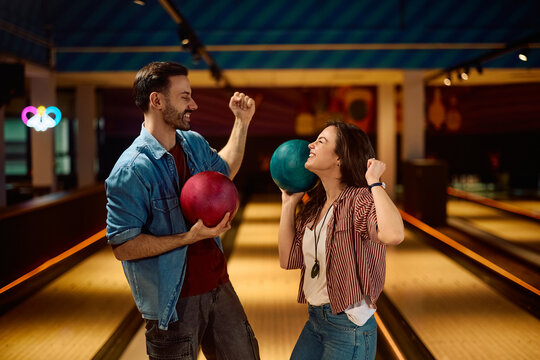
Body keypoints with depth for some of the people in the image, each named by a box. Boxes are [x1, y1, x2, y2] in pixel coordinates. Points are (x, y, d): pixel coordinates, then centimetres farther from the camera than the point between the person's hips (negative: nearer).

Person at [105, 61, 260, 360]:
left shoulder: (194, 143, 4)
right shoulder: (131, 169, -21)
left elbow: (224, 170, 26)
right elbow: (122, 246, -22)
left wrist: (242, 122, 17)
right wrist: (190, 237, -25)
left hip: (217, 284, 7)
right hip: (174, 301, -7)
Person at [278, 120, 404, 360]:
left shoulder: (359, 199, -19)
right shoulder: (315, 205, 6)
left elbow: (393, 235, -39)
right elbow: (288, 259, 6)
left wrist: (374, 182, -26)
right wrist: (289, 203, 7)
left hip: (349, 325, -7)